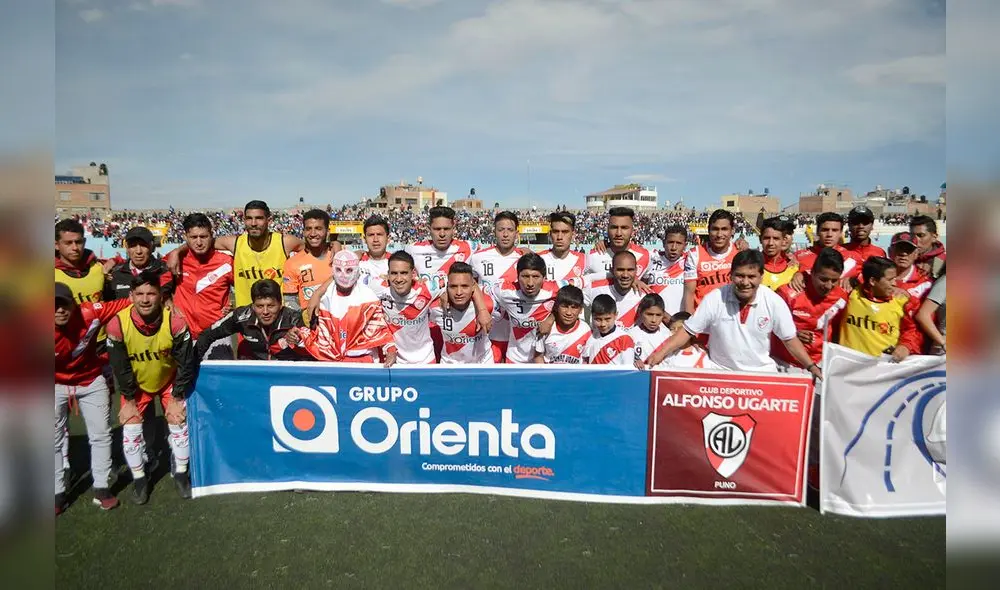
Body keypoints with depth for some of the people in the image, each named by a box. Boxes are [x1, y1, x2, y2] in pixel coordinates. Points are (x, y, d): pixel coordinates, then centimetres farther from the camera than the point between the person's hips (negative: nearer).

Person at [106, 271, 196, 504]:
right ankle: (139, 479, 19)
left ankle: (181, 474, 18)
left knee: (179, 422, -2)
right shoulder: (118, 324, -28)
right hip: (136, 384, 1)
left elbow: (186, 363, -20)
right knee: (130, 430, -3)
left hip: (169, 380, 0)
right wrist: (129, 400, -8)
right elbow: (120, 367, -15)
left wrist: (177, 399, -15)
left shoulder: (175, 322, -30)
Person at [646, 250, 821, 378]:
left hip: (761, 372, 2)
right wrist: (661, 353, -18)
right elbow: (687, 331, -7)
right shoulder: (714, 299, -12)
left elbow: (790, 339, 4)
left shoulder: (774, 302, -8)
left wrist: (812, 367, -3)